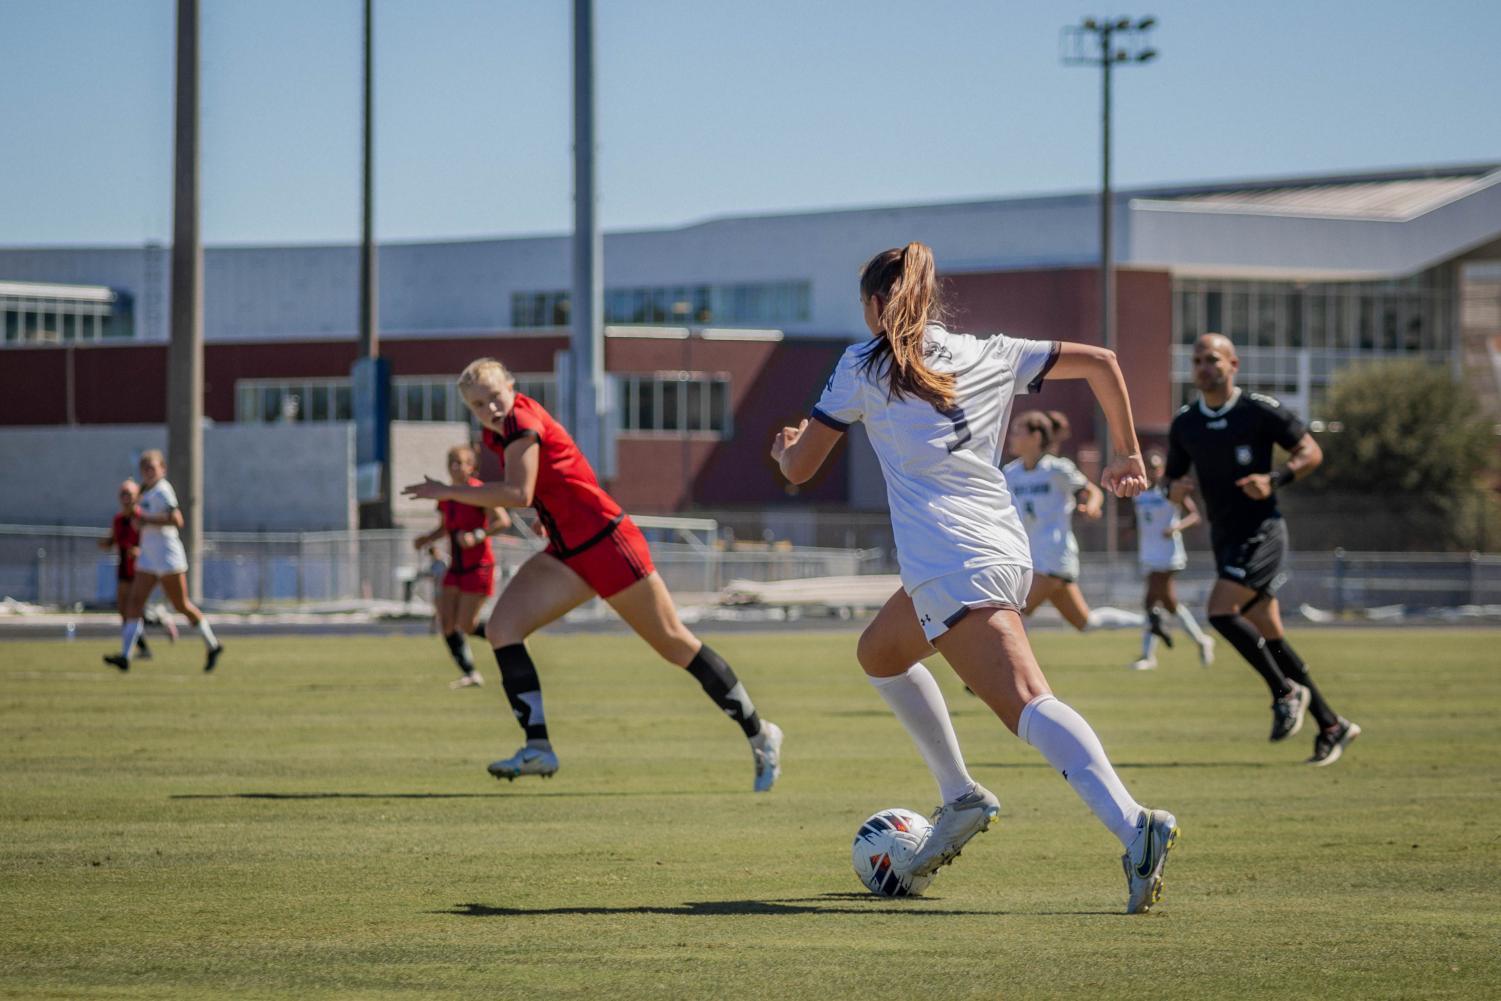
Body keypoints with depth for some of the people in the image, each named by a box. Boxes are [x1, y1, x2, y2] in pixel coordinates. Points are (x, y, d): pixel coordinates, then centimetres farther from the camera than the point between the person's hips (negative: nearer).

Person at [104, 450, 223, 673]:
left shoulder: (162, 491, -13)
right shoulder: (146, 492, 15)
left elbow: (176, 520, -24)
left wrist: (146, 521, -22)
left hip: (168, 557, -9)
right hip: (148, 557, 9)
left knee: (181, 605, 0)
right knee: (135, 601, -4)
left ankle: (213, 646, 17)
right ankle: (125, 656, -11)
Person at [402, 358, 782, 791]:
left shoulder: (521, 420, -18)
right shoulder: (496, 431, 8)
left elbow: (519, 493, -29)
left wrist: (447, 492, -24)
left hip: (607, 544, -8)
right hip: (567, 554, 9)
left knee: (674, 644, 1)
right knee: (501, 627, -10)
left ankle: (759, 734, 15)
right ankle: (538, 747, -13)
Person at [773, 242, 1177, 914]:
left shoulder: (864, 365, 8)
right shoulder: (989, 354, 20)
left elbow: (800, 468, 12)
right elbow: (1099, 362, 16)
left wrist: (785, 449, 36)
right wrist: (1128, 457, 23)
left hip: (951, 564, -7)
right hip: (1007, 549, 7)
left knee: (1025, 703, -19)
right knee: (879, 651, 29)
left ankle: (1132, 826, -40)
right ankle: (960, 799, 23)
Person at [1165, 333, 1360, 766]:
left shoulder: (1260, 411, -9)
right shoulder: (1184, 425, 8)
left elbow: (1310, 451, -3)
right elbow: (1171, 479, 15)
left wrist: (1275, 479, -19)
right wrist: (1174, 489, -9)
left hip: (1261, 532, -7)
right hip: (1225, 537, 7)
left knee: (1221, 611, -22)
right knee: (1269, 635, 7)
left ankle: (1286, 692, -4)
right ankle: (1331, 726, 15)